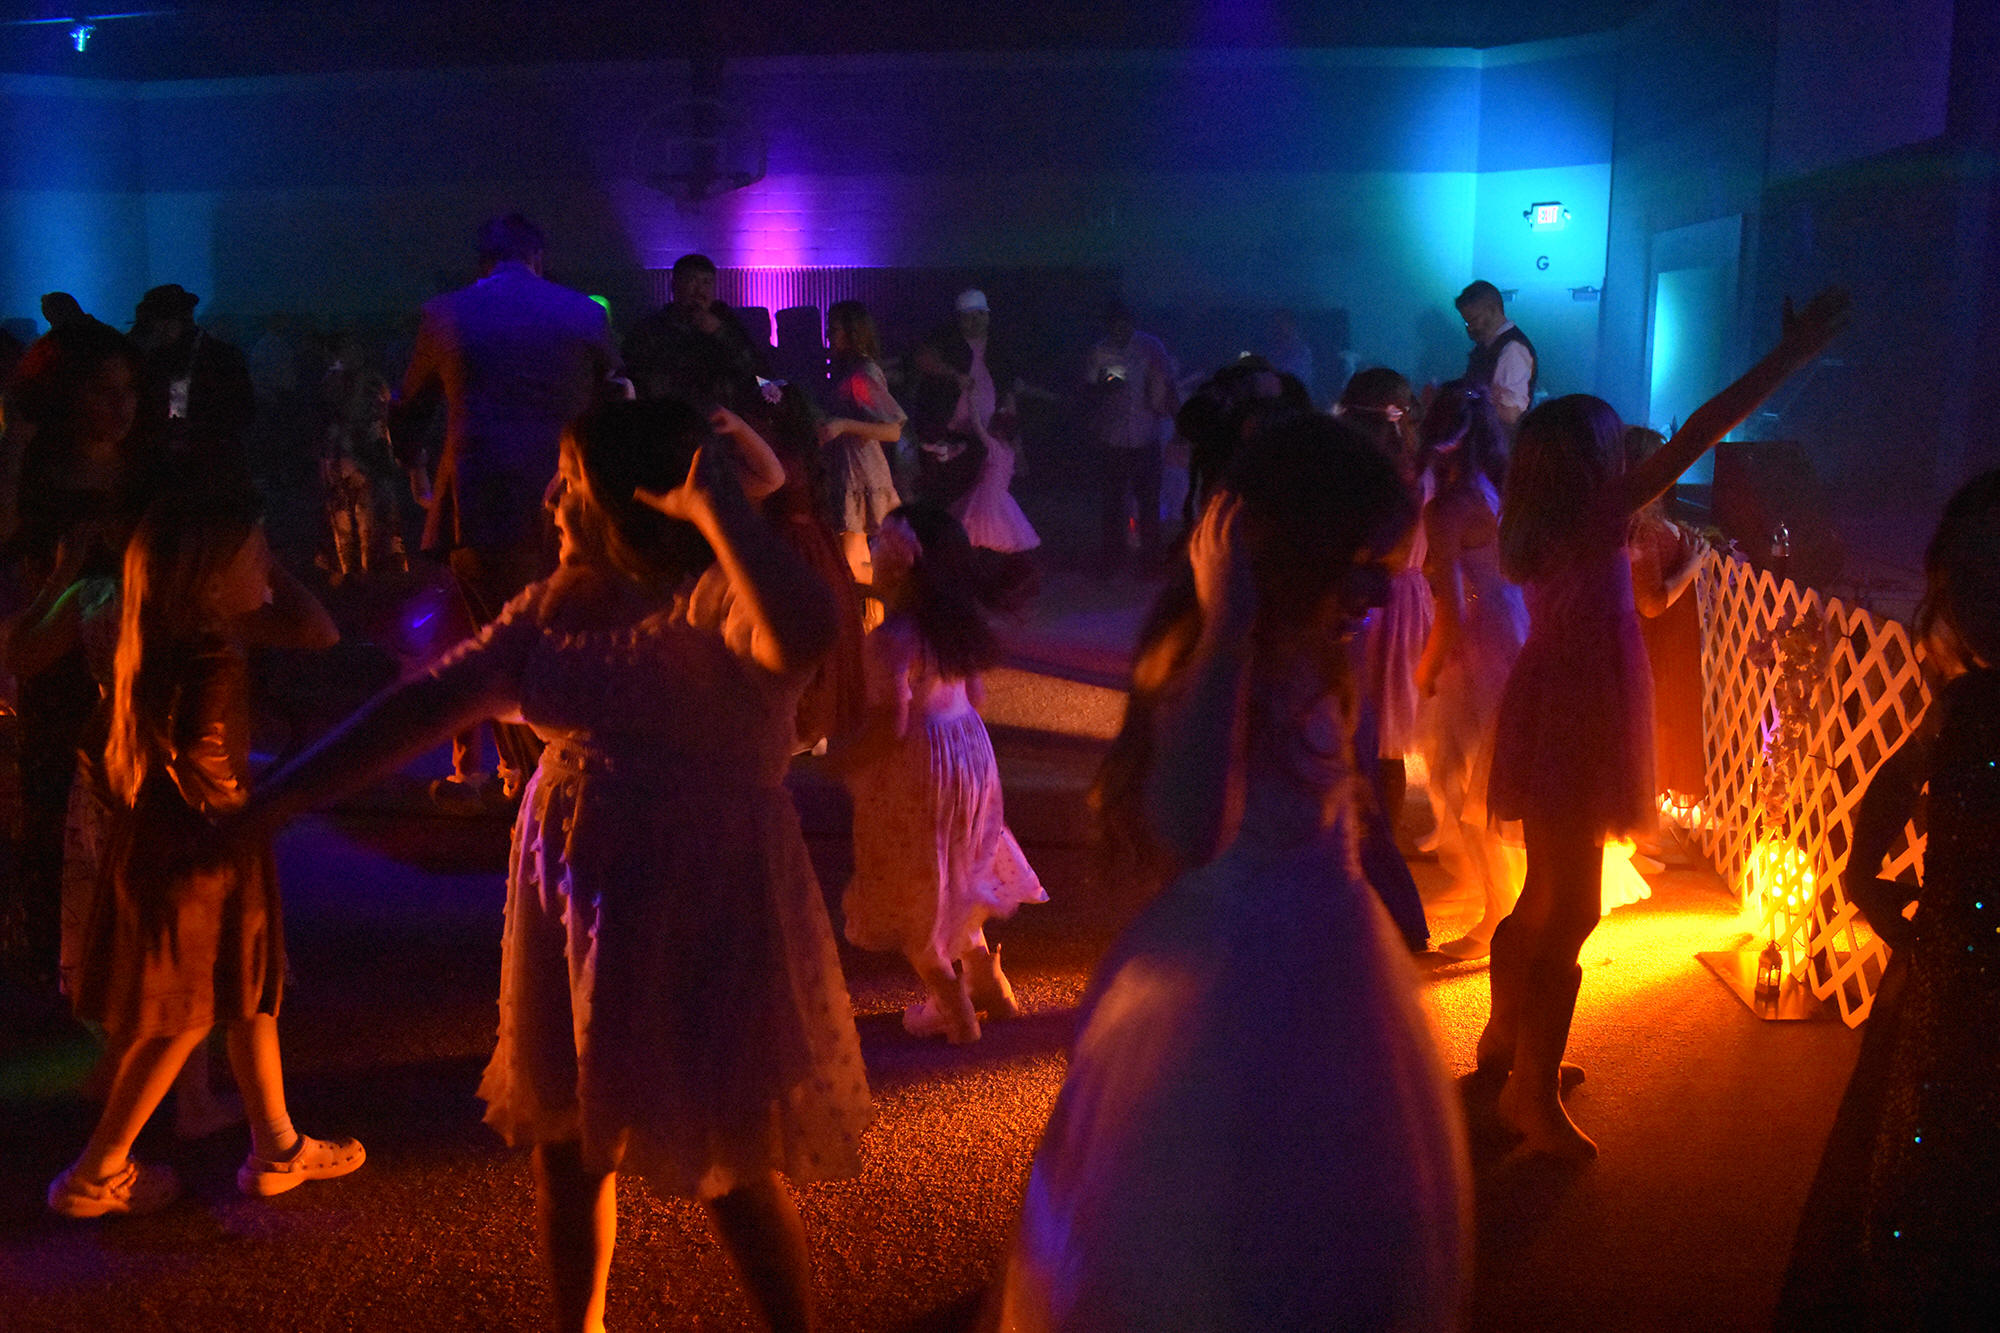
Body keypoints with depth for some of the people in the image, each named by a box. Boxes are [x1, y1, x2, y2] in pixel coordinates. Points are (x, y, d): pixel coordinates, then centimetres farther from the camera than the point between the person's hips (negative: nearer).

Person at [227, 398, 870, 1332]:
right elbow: (424, 704, 4)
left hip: (703, 914, -7)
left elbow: (803, 634, -39)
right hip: (573, 906, 7)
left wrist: (717, 505, -31)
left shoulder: (719, 598, -15)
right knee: (565, 1139, 19)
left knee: (729, 1161, 4)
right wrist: (270, 804, 2)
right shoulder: (556, 608, 6)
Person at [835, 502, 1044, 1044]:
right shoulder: (955, 622, 1)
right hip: (970, 751, 8)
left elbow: (890, 723, -27)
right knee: (951, 879, 26)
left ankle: (951, 1010, 19)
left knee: (910, 893, 9)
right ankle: (988, 983, 36)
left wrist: (847, 757, -12)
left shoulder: (892, 638, -25)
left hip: (915, 771, -8)